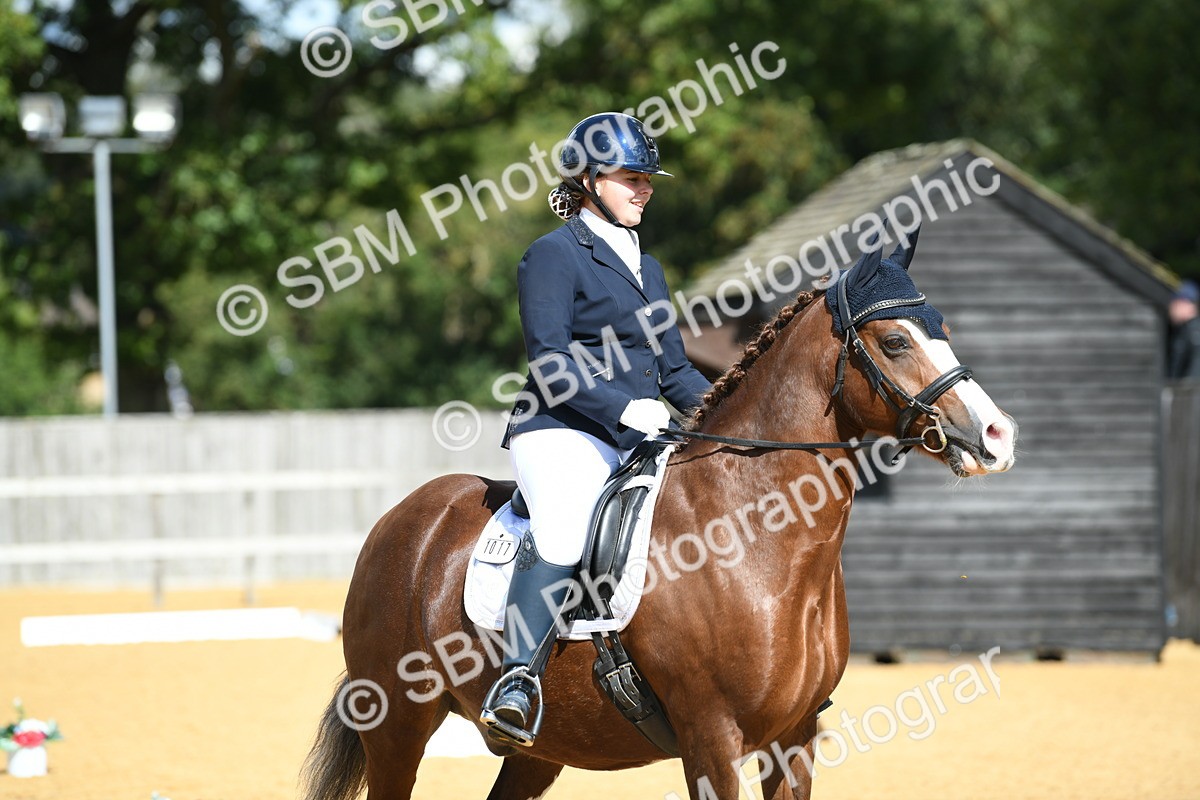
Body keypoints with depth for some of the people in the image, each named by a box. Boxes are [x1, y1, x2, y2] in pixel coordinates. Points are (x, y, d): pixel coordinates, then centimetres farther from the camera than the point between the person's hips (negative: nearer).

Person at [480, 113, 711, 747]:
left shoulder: (646, 268, 25)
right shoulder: (554, 254, 0)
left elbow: (673, 368, 23)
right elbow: (549, 360, -11)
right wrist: (624, 407, -22)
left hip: (640, 444, 8)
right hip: (562, 434, -8)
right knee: (566, 524, -36)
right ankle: (517, 680, -46)